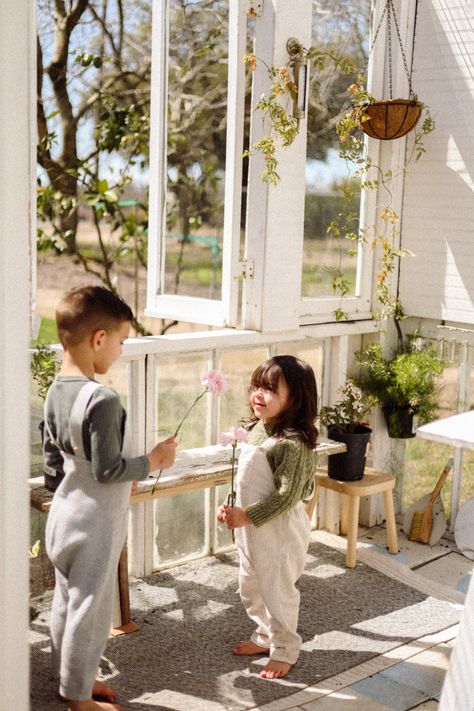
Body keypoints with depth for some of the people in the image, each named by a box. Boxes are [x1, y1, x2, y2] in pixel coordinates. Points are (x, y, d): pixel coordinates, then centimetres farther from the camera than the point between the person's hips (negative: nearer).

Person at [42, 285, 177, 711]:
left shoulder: (56, 391, 1)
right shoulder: (102, 399, -26)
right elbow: (109, 470, -24)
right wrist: (152, 461, -10)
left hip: (65, 512, 9)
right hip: (95, 521, -9)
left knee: (67, 600, 21)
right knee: (90, 608, 7)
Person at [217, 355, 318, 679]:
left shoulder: (293, 443, -25)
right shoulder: (257, 428, 3)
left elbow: (286, 496, -26)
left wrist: (246, 516, -24)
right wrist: (235, 511, 7)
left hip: (280, 530, -9)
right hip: (251, 527, 9)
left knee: (277, 591, 6)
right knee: (251, 588, 22)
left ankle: (284, 651, 25)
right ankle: (265, 636, 42)